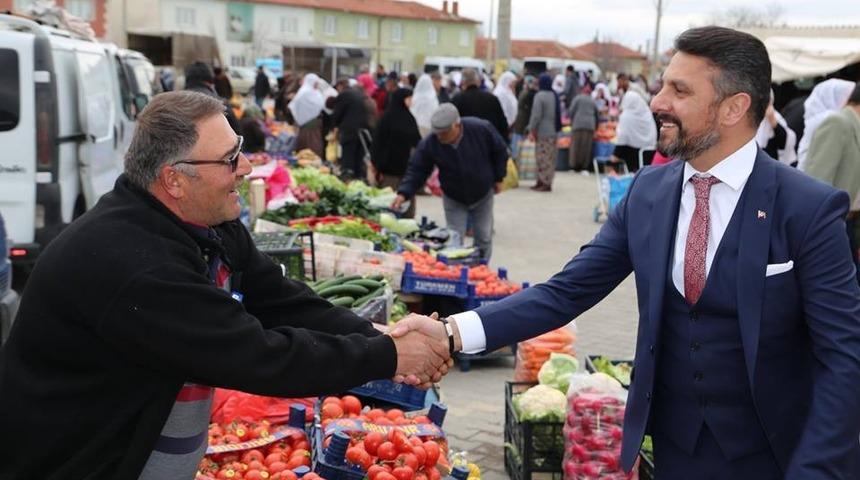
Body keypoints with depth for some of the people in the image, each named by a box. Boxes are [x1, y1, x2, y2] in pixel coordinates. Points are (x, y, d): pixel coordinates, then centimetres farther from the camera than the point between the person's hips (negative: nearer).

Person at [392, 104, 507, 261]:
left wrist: (498, 179, -4)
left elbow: (500, 152, -9)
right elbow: (416, 170, -17)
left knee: (484, 239, 10)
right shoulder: (429, 144, -23)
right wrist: (403, 193, -31)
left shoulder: (482, 129, -25)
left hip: (483, 195, 0)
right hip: (454, 200, 0)